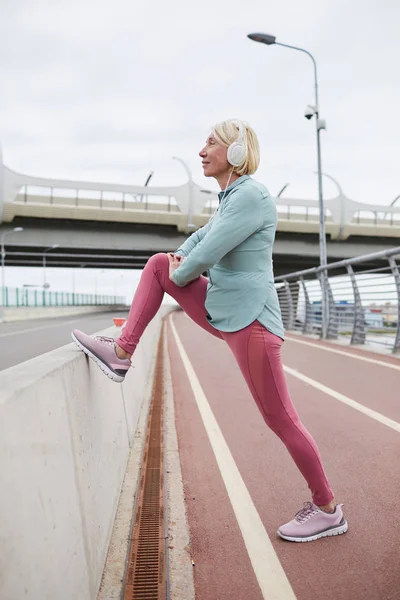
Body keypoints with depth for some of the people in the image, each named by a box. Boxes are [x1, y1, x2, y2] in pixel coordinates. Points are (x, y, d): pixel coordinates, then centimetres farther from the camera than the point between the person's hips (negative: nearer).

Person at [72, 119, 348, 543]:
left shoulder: (252, 195, -16)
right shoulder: (229, 198, 13)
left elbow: (206, 254, -21)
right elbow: (202, 237, 26)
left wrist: (178, 273, -1)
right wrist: (177, 259, 6)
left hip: (249, 321, -9)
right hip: (223, 313, 9)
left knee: (280, 420, 0)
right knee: (157, 264, 9)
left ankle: (327, 511, 21)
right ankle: (121, 354, 9)